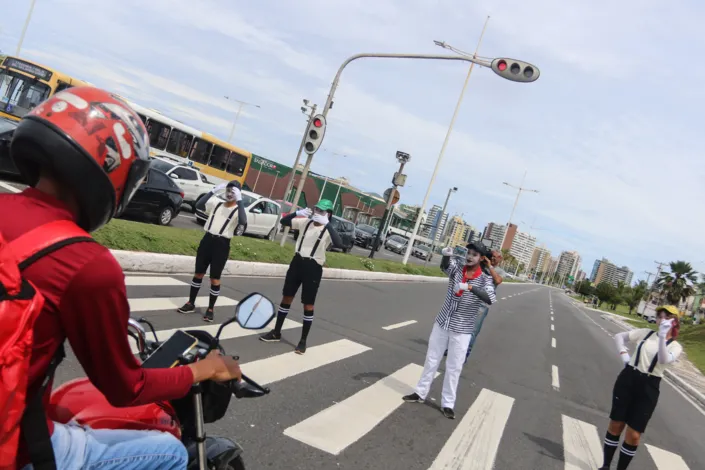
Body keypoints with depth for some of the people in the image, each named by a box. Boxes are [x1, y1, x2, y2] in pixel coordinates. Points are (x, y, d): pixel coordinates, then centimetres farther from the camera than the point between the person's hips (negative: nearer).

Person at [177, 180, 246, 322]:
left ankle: (210, 309, 12)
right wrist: (214, 191, -7)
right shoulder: (216, 203, 10)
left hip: (222, 244, -4)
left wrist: (239, 200, -25)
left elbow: (243, 221, -25)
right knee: (198, 273, 11)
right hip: (207, 240, 4)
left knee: (215, 278, 1)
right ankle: (191, 303, 24)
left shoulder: (238, 210, -5)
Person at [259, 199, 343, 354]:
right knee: (286, 297, 12)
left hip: (313, 268, -5)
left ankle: (303, 341, 13)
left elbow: (339, 244, -30)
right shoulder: (305, 222, 3)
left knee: (308, 305, 1)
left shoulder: (328, 230, -11)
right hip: (297, 262, 5)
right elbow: (283, 221, 5)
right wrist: (298, 213, -12)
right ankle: (276, 333, 26)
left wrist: (327, 224, -32)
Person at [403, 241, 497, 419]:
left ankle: (447, 404, 19)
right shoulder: (457, 266, -2)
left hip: (462, 330, -3)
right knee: (431, 359, 15)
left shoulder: (485, 279, -11)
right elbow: (444, 266, -22)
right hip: (442, 323, 3)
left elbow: (490, 299, -28)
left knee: (454, 367, 6)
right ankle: (420, 393, 29)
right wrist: (446, 255, -43)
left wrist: (469, 287, -42)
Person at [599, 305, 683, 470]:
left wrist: (662, 336, -37)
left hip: (648, 388, -2)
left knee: (633, 435, 0)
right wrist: (623, 353, -2)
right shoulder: (646, 333, 4)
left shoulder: (675, 346, -2)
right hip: (628, 379, 2)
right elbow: (619, 336, 13)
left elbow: (664, 360, -24)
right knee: (615, 425, 9)